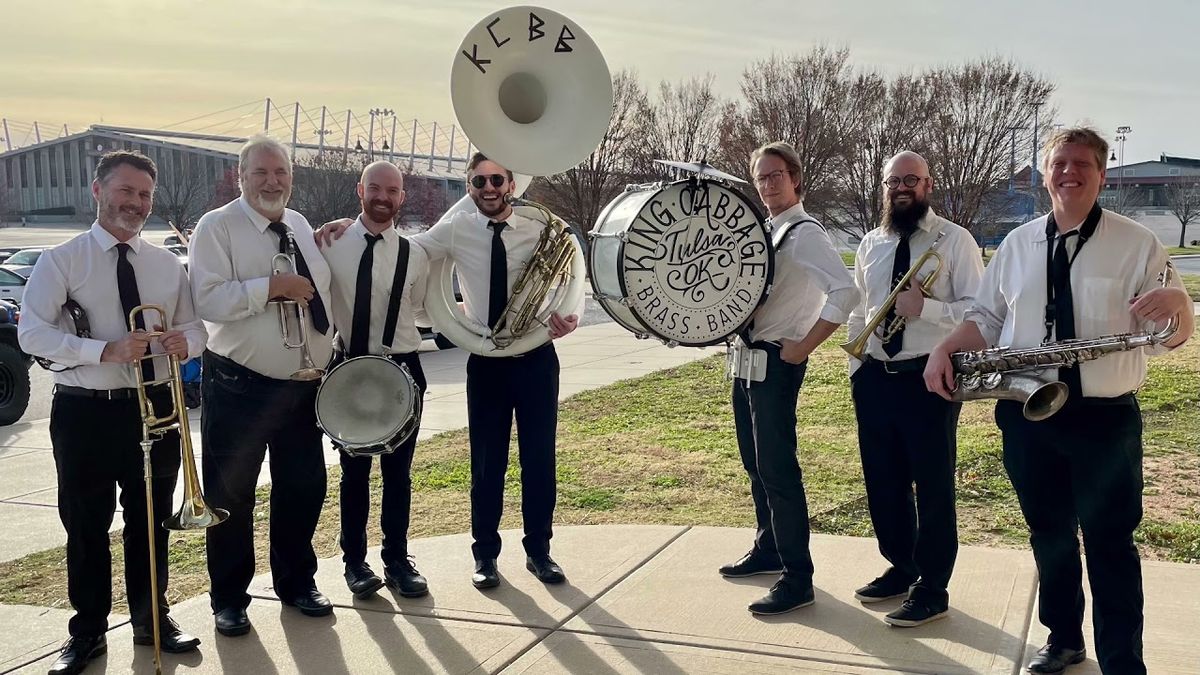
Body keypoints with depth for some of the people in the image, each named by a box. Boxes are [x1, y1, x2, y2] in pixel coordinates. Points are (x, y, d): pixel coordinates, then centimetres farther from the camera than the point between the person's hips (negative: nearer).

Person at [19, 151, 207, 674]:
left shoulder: (168, 265, 8)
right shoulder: (60, 261, -4)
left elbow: (194, 326, 10)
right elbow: (32, 333, -12)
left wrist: (185, 340, -15)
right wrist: (104, 350, -25)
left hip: (155, 407, 3)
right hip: (86, 411, -3)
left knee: (150, 523, 14)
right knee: (87, 528, 7)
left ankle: (152, 619, 31)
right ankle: (88, 629, 24)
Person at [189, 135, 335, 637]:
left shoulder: (301, 226, 11)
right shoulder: (217, 226, -8)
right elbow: (206, 300, -21)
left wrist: (328, 360, 17)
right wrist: (272, 286, -24)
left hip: (302, 384, 6)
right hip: (239, 386, -5)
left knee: (302, 488, 14)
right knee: (231, 495, 6)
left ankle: (296, 582, 32)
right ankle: (228, 599, 22)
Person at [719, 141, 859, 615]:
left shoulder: (805, 233, -13)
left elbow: (845, 292, -25)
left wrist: (803, 347, -21)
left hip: (776, 363, -9)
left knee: (778, 470, -8)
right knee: (755, 465, 17)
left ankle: (797, 579, -2)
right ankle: (768, 550, 32)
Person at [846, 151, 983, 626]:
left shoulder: (955, 240, -6)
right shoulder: (870, 245, 10)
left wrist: (925, 308, -24)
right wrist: (856, 371, 11)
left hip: (929, 377, -5)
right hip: (875, 377, 6)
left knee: (933, 485, 3)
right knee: (882, 480, 15)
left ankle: (932, 589, 16)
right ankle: (900, 568, 34)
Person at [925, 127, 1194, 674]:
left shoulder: (1137, 244, -3)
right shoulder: (1017, 245, 8)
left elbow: (1170, 336, -5)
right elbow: (986, 318, 14)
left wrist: (1177, 302, -28)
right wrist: (945, 349, -4)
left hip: (1106, 421, -4)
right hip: (1027, 418, 4)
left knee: (1110, 545, 1)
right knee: (1049, 536, 16)